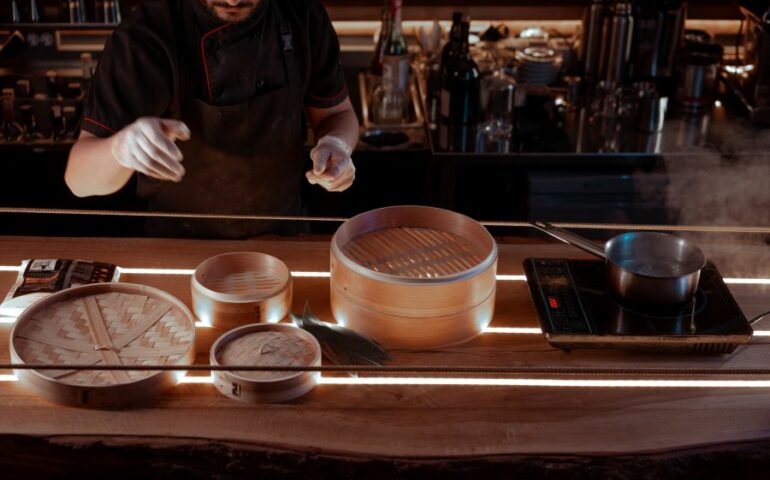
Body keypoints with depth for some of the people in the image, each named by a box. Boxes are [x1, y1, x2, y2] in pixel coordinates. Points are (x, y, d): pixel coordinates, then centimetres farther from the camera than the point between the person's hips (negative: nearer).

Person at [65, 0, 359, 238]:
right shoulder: (145, 37, -24)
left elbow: (337, 113, 2)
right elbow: (79, 178, -25)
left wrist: (336, 145, -22)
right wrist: (122, 146, -48)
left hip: (280, 236, 1)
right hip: (181, 247, -1)